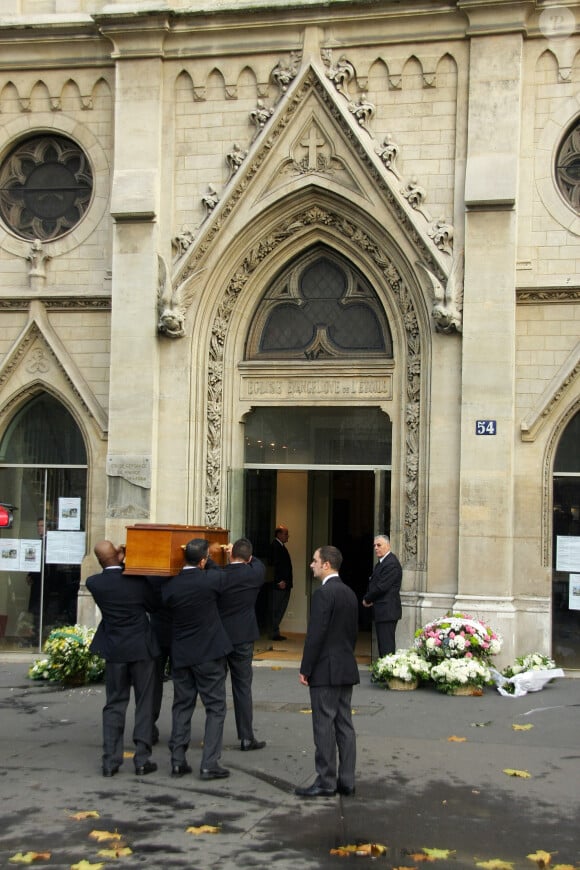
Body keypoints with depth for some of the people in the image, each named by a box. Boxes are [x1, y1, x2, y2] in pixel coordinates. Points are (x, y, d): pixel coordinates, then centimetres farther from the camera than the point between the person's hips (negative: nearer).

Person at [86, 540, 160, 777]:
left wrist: (119, 560, 7)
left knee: (114, 705, 10)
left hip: (114, 651, 1)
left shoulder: (94, 583, -9)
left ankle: (110, 760, 8)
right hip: (142, 649, -1)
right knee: (144, 704, 7)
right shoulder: (137, 581, -10)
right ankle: (142, 759, 7)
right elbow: (153, 606, 6)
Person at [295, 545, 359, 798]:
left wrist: (305, 669, -12)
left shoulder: (323, 593, -16)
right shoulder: (349, 593, 11)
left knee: (324, 726, -3)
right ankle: (346, 780, 14)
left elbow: (316, 634, -18)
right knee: (344, 725, 10)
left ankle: (326, 782, 2)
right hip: (346, 670, 9)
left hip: (325, 671, -9)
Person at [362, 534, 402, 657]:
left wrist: (367, 599, -7)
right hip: (381, 611, 10)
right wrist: (368, 599, 3)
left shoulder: (392, 564, -16)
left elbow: (381, 587, -20)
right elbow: (374, 584, 21)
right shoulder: (381, 562, 17)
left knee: (386, 646, -9)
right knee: (382, 645, 12)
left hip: (387, 611, -10)